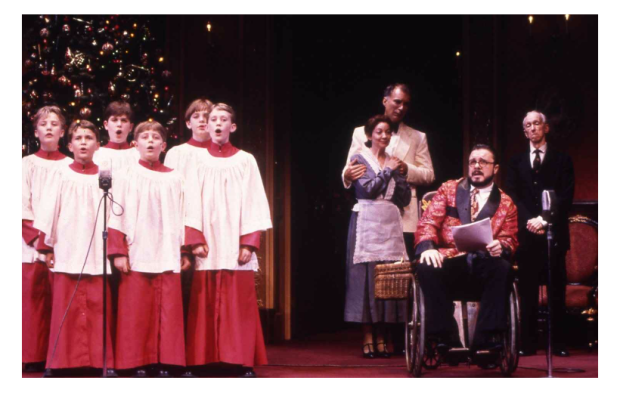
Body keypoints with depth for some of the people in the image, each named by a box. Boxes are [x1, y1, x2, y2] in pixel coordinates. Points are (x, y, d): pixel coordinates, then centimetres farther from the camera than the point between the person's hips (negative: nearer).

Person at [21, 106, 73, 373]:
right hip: (32, 245, 0)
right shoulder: (27, 165, 9)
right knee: (33, 299, -6)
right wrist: (36, 237, -11)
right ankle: (34, 358, -3)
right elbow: (23, 206, 2)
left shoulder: (70, 167, 11)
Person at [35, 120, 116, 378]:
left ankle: (103, 361, 2)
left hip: (97, 253, 1)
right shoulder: (61, 177, 7)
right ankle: (59, 362, 2)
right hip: (67, 252, 0)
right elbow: (48, 212, 6)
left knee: (98, 307, -2)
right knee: (66, 309, -2)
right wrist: (47, 247, 1)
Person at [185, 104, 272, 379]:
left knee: (240, 304, -3)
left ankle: (245, 362, 0)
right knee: (206, 305, -1)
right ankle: (205, 360, 4)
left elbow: (255, 203, 3)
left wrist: (249, 243, -6)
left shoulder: (245, 161, 6)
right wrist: (195, 240, -6)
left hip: (236, 246, -1)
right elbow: (193, 202, 4)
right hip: (207, 246, 1)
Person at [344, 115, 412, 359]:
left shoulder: (393, 162, 17)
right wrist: (388, 171, -3)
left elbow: (405, 198, 9)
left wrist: (399, 174, -2)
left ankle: (382, 338, 4)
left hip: (391, 224, 4)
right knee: (367, 276, -6)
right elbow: (367, 188, -10)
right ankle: (368, 339, -4)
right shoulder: (360, 159, 5)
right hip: (367, 222, -4)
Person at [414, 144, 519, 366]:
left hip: (484, 267, 0)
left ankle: (485, 340, -30)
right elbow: (428, 223, 6)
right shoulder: (449, 190, 17)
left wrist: (501, 247, -19)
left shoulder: (506, 204, 17)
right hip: (450, 265, 0)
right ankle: (444, 337, -25)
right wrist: (427, 246, -16)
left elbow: (510, 240, 7)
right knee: (427, 268, -33)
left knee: (503, 269, -33)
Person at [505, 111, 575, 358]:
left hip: (554, 233, -1)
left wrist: (545, 220, -12)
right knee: (527, 291, -2)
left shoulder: (562, 161, 10)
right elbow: (512, 197, 5)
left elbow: (566, 198, 0)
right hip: (527, 234, 2)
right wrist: (529, 220, -10)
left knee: (558, 291, -1)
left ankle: (559, 344, 0)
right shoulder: (517, 163, 16)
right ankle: (528, 344, -1)